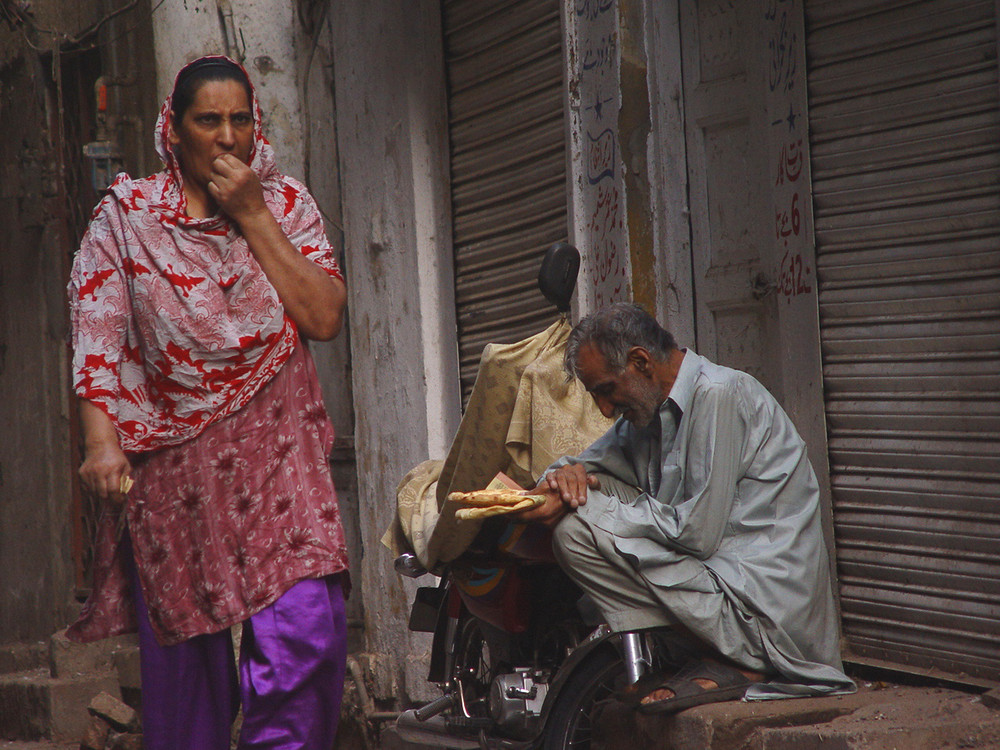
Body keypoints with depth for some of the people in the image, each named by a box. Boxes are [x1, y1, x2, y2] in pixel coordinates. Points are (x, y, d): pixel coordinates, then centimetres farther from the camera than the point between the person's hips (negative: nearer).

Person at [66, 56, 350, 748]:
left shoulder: (287, 205, 8)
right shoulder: (127, 212, 5)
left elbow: (326, 319, -4)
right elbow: (97, 334, -3)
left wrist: (252, 216, -7)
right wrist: (101, 442, -16)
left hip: (277, 450, 1)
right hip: (170, 453, 0)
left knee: (309, 626, -16)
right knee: (185, 645, 1)